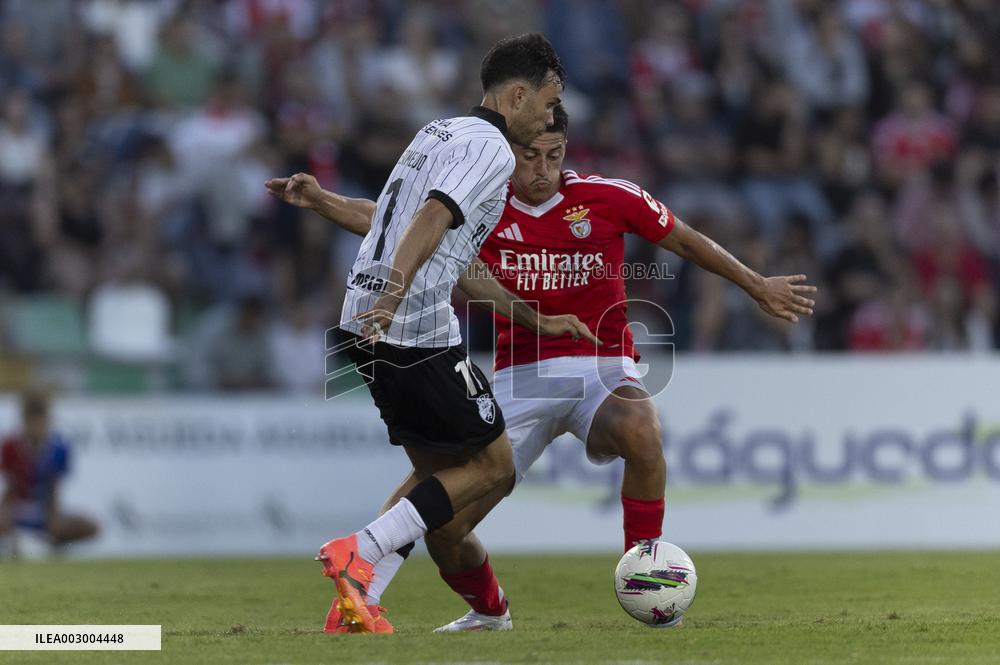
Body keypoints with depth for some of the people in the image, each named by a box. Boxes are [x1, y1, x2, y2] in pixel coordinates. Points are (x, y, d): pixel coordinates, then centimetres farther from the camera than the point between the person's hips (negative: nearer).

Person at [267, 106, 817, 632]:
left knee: (640, 430, -39)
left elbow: (684, 240, 9)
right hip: (520, 380, 2)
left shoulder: (607, 197, -4)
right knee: (443, 524, -7)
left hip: (601, 371, -2)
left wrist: (757, 286, 14)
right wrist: (321, 201, -13)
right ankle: (489, 610, 26)